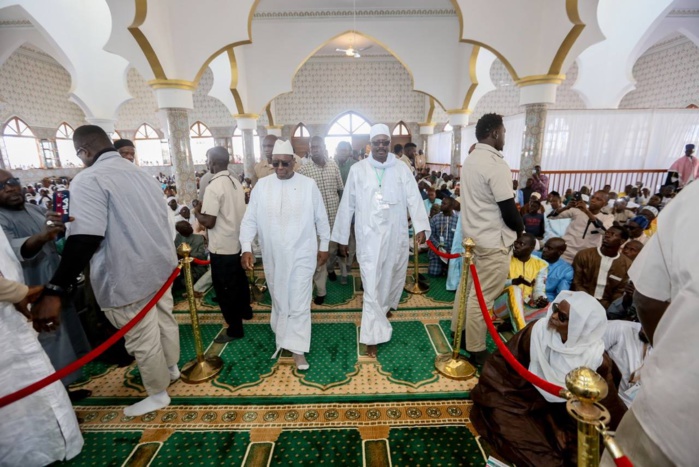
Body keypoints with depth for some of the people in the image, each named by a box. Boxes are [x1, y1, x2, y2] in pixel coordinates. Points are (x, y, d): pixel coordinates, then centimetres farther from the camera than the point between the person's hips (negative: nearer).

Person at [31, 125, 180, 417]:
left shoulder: (89, 179, -15)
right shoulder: (141, 174, 11)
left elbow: (84, 239, -26)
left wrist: (54, 291, -26)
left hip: (129, 276, -8)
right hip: (160, 264, 8)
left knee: (142, 340, 9)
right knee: (165, 321, 24)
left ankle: (158, 394, 28)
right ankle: (171, 368, 45)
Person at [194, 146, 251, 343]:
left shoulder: (213, 187, -20)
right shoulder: (236, 182, 5)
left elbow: (209, 222, -21)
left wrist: (197, 213, -3)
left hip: (222, 247, -8)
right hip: (238, 242, 8)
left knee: (225, 288, 4)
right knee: (239, 280, 24)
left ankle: (235, 329, 16)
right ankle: (245, 311, 43)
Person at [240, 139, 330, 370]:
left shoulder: (309, 185, -5)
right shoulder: (262, 185, 0)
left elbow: (321, 219, 2)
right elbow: (250, 219, 0)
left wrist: (324, 247, 5)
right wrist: (246, 247, -10)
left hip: (302, 254, -2)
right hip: (273, 256, 3)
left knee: (299, 303, 2)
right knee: (279, 300, 18)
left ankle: (298, 349, 16)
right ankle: (283, 337, 41)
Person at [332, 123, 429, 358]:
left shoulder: (402, 169, 2)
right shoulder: (357, 169, 0)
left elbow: (414, 199, -8)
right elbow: (347, 204, 2)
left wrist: (421, 227, -24)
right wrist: (342, 237, 3)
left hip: (396, 235, 2)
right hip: (369, 237, -2)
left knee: (393, 277, 20)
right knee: (372, 287, 0)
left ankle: (386, 306, 52)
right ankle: (372, 335, 12)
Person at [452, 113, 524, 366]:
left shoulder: (470, 159, 7)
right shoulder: (496, 164, -20)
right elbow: (508, 209, -19)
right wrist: (520, 228, 1)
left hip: (472, 234, 9)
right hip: (493, 241, -9)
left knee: (468, 285, 20)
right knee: (482, 296, 1)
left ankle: (458, 329, 36)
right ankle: (476, 350, 16)